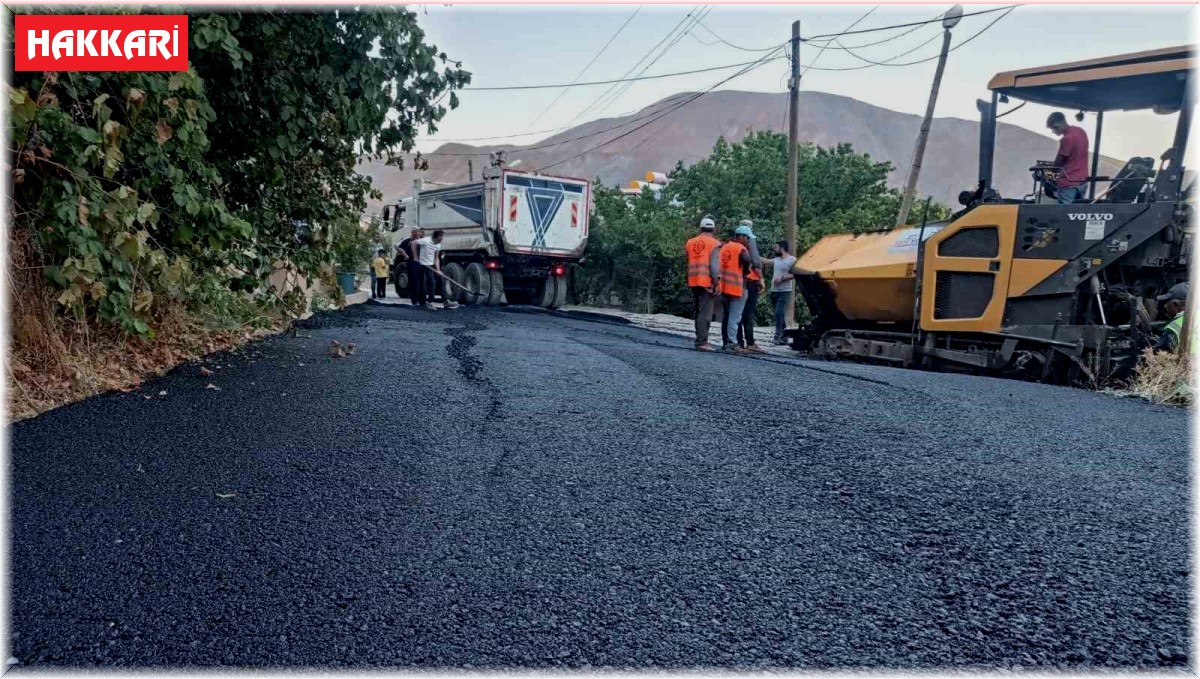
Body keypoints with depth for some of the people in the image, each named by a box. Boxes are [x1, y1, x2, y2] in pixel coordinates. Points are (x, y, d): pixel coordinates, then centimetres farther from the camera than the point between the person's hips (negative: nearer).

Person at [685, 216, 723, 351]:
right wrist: (717, 282, -11)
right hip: (707, 282, -5)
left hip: (693, 282, 6)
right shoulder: (714, 244, -4)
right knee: (705, 313, -8)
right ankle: (702, 341, -14)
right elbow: (714, 265, -12)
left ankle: (700, 339, 18)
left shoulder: (690, 242, 12)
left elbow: (688, 261, 13)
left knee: (698, 312, 15)